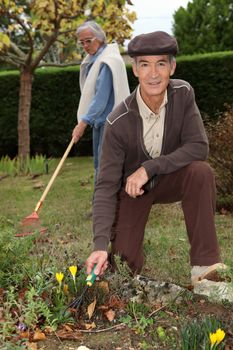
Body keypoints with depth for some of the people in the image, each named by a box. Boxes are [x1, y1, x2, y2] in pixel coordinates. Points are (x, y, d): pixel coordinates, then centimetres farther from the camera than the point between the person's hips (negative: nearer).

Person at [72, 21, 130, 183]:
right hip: (99, 120, 9)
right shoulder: (93, 60, 11)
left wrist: (84, 122, -25)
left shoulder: (108, 61, -17)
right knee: (99, 163, 15)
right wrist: (85, 120, 11)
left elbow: (102, 97, -23)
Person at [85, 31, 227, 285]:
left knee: (201, 171, -31)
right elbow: (106, 186, -26)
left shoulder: (183, 94, -19)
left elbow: (198, 147, -23)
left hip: (169, 179, 2)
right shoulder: (119, 122, -27)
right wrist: (101, 245, -36)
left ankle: (204, 264, -25)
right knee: (126, 265, -8)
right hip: (131, 186, -1)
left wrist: (149, 168, -32)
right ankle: (121, 236, 30)